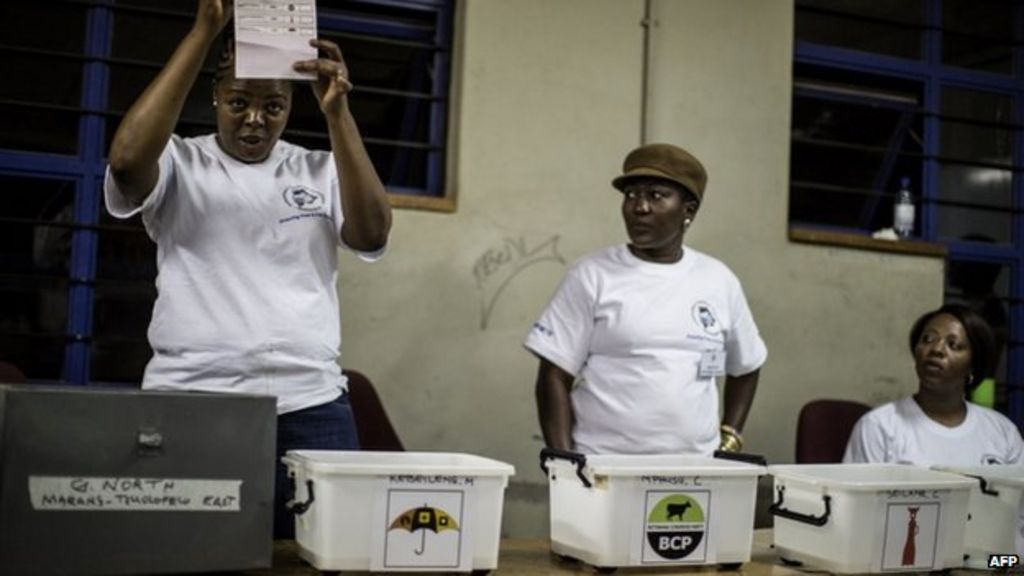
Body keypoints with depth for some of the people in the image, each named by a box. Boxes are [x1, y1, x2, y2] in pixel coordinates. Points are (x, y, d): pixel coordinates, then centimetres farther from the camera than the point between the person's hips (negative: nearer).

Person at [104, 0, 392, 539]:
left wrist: (337, 113, -11)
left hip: (309, 407, 2)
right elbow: (127, 158, -17)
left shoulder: (322, 171, 12)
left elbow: (372, 235, -5)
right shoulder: (179, 163, 6)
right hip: (188, 404, -1)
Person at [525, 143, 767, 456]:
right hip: (602, 468, -2)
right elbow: (555, 376, -1)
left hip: (693, 469, 3)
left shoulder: (719, 280, 8)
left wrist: (728, 442, 11)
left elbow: (745, 367, 21)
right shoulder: (592, 275, -1)